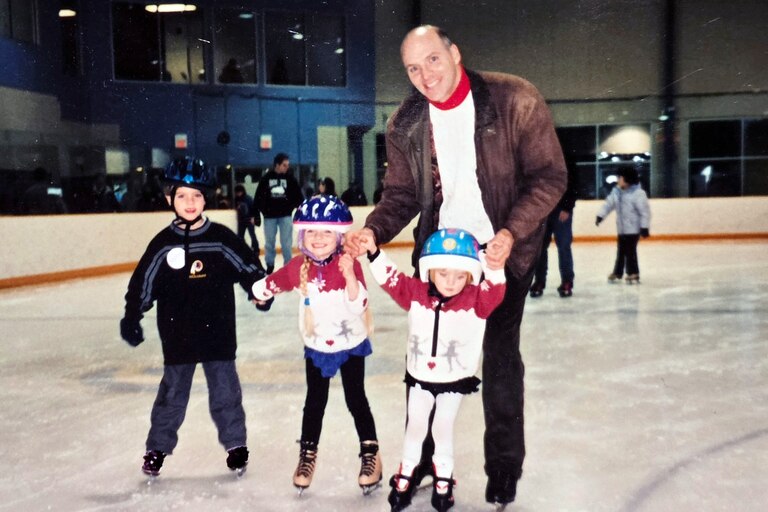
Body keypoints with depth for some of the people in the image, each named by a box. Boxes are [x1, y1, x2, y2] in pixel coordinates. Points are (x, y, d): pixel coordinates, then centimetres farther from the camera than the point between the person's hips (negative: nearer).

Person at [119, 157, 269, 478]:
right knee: (172, 393, 12)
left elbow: (248, 268, 2)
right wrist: (131, 317, 1)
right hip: (177, 335, 0)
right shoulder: (163, 243, -3)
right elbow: (142, 284, 2)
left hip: (218, 333, 0)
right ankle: (158, 447, 29)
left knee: (225, 391, 8)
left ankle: (235, 444, 25)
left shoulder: (221, 238, -4)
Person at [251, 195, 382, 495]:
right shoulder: (298, 267, -10)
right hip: (317, 348, 3)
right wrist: (262, 290, -6)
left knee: (356, 400, 7)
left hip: (351, 345, -3)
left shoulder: (349, 265, -20)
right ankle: (307, 454, 32)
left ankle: (370, 453, 25)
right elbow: (272, 284, 8)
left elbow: (359, 305, -31)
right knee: (315, 402, 15)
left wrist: (349, 275, -40)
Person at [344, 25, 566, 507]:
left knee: (500, 355, 4)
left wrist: (513, 233, -26)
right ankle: (422, 456, 31)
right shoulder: (405, 124, -4)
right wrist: (373, 231, -18)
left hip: (505, 248, -3)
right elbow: (402, 193, 2)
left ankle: (505, 463, 26)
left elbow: (549, 175, -13)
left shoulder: (516, 99, -16)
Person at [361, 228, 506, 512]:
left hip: (455, 380, -2)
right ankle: (405, 477, 36)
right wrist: (374, 252, -26)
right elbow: (390, 278, -12)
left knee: (442, 428, 13)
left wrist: (496, 267, -55)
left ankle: (443, 480, 36)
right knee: (415, 427, 17)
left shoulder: (476, 300, -18)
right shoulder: (416, 293, -12)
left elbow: (494, 291, -34)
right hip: (419, 377, 2)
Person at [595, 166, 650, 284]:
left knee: (630, 251, -6)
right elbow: (608, 204, 9)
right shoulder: (616, 192, 4)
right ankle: (617, 273, 23)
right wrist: (600, 215, -2)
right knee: (621, 251, 13)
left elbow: (644, 211, -16)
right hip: (622, 228, 7)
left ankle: (633, 273, 6)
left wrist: (645, 227, -17)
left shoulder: (638, 193, -17)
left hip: (634, 228, -7)